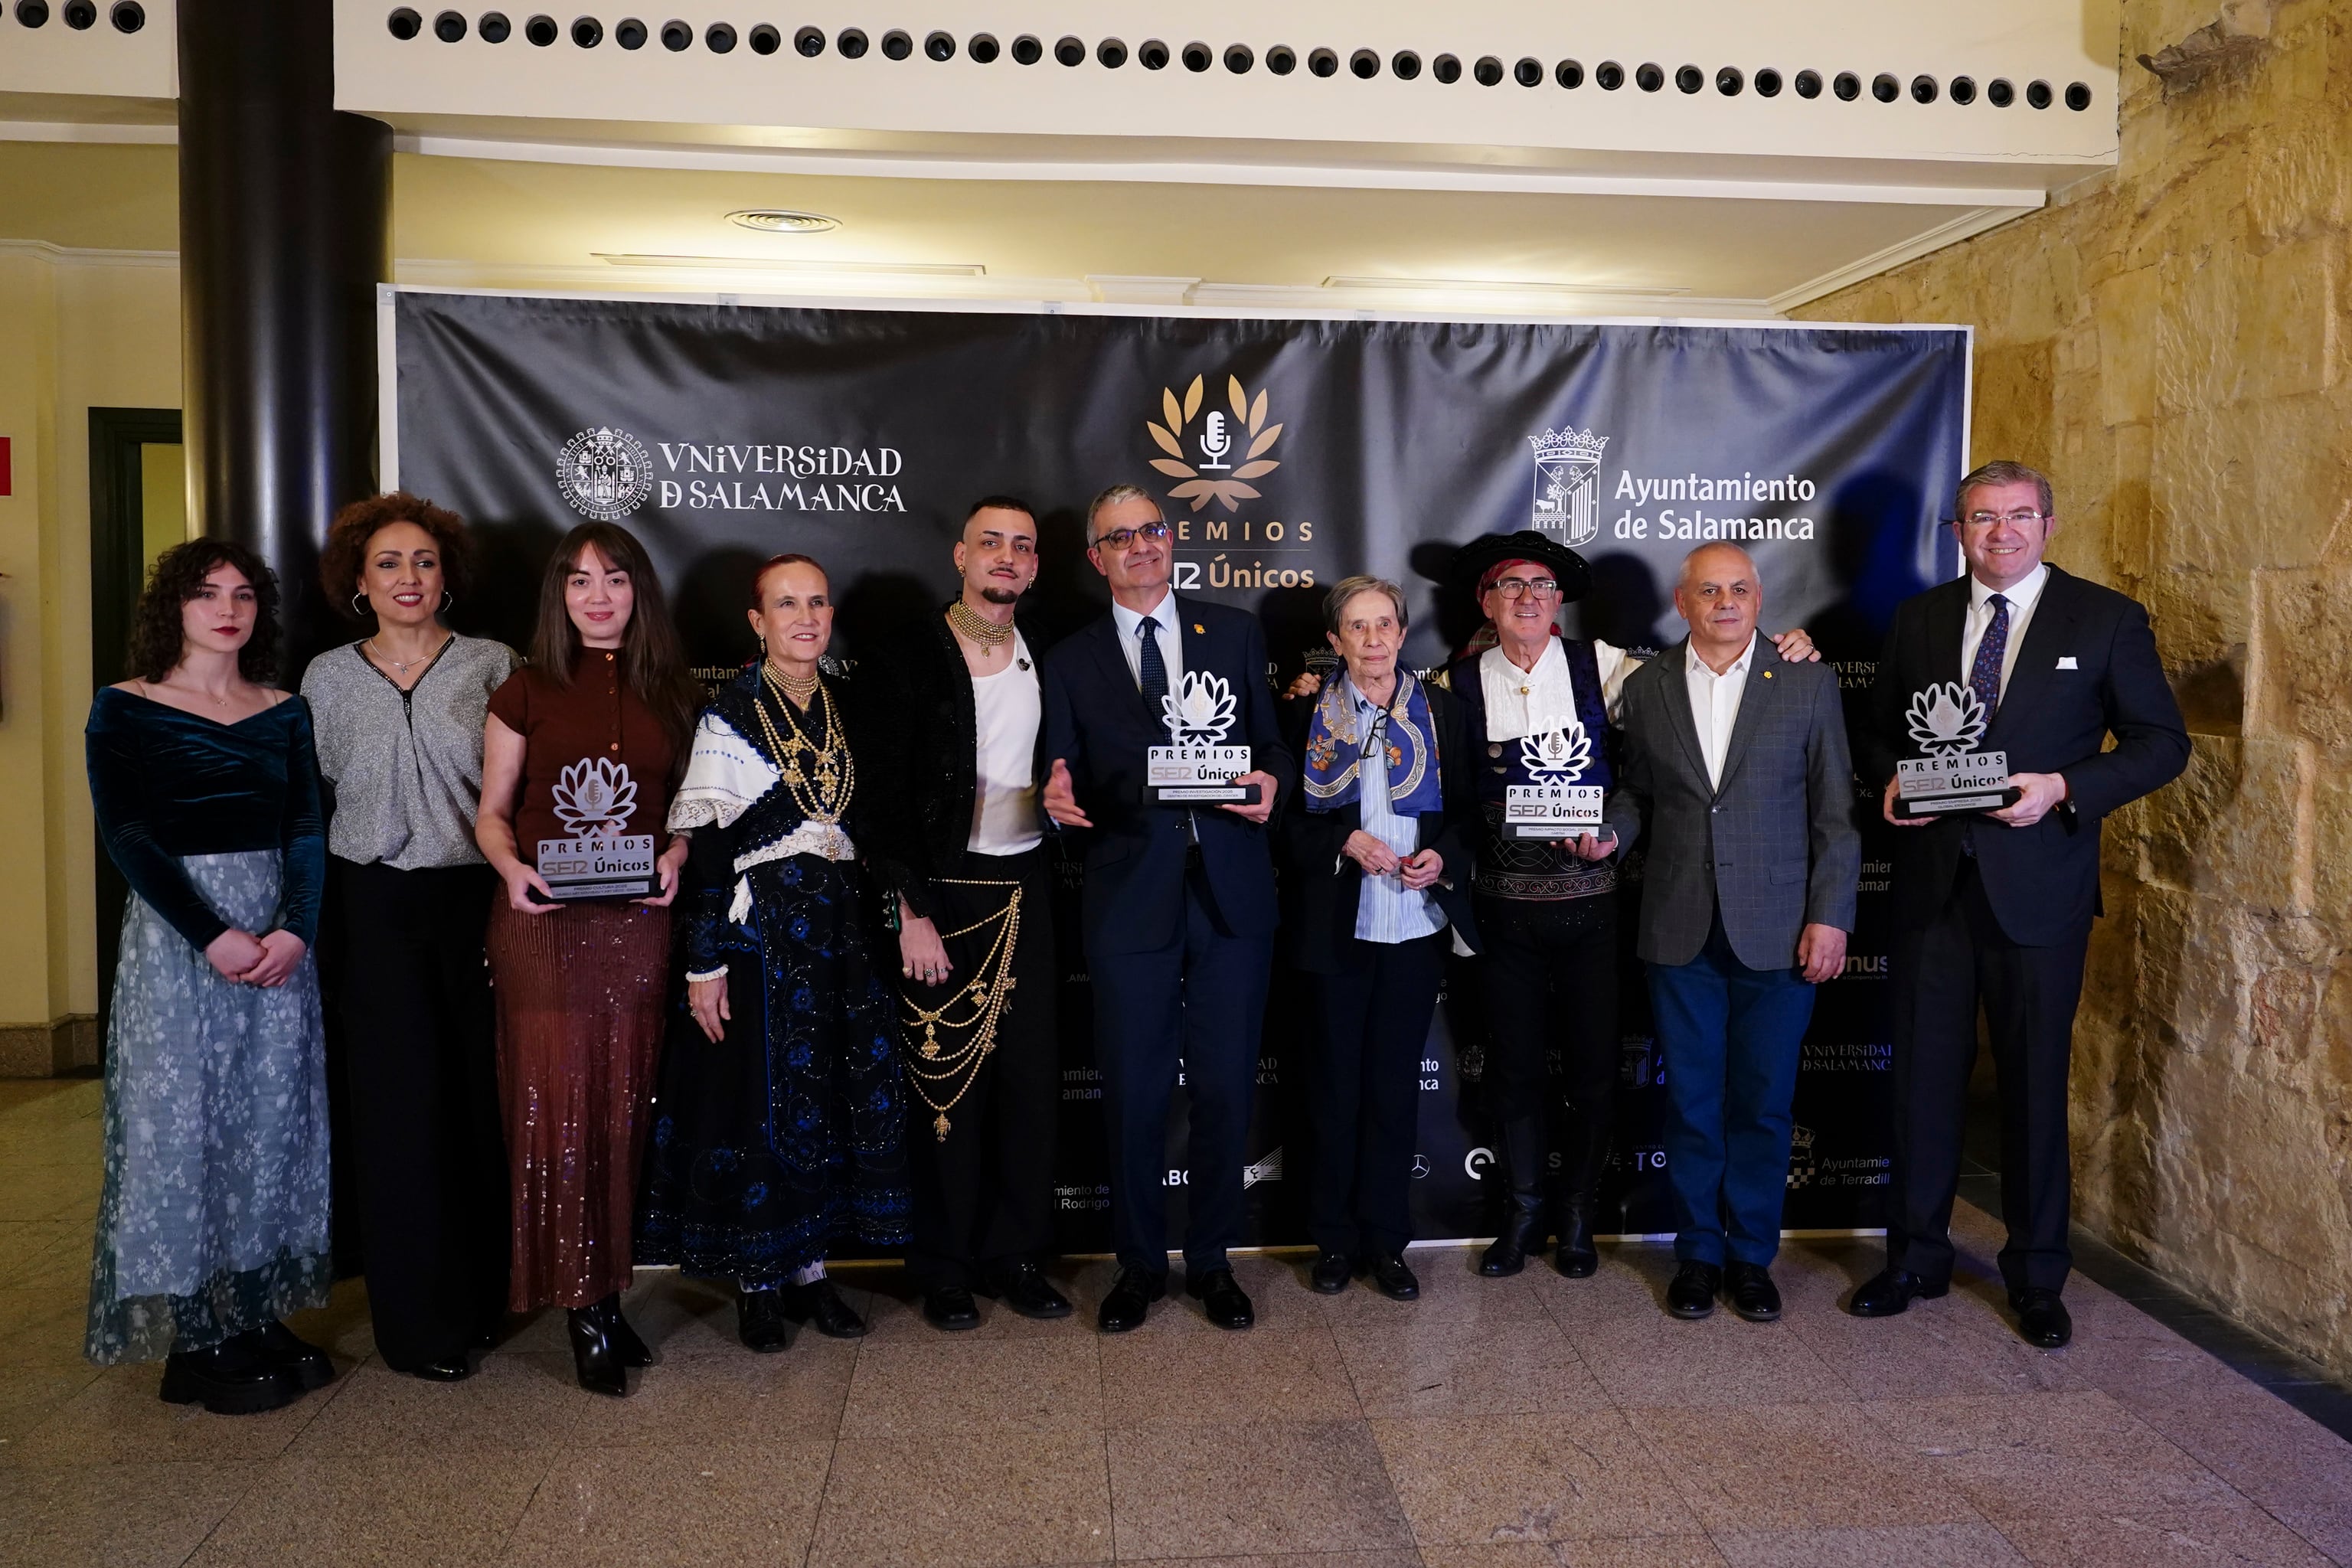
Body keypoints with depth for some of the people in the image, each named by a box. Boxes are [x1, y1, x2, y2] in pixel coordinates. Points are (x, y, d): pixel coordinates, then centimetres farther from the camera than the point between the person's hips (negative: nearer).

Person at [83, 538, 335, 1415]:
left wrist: (296, 928, -12)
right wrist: (212, 936, -16)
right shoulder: (125, 710, 0)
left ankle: (259, 1319, 17)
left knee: (271, 1126, 6)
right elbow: (125, 835, -8)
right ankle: (196, 1344, 11)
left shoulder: (285, 713, 9)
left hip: (278, 938, 4)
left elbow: (306, 832, 5)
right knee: (182, 1125, 1)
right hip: (175, 936, -4)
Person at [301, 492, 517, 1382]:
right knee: (399, 1102, 1)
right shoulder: (328, 678, 8)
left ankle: (480, 1298, 17)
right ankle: (418, 1323, 12)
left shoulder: (490, 666, 4)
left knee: (479, 1095, 1)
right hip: (373, 908, 0)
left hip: (472, 900, 0)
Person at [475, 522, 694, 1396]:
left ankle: (606, 1293, 18)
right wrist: (512, 868, -12)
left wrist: (676, 857, -8)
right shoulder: (525, 693, 5)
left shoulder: (673, 694, 9)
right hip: (542, 924, -1)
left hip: (637, 923, 2)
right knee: (557, 1104, -2)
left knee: (622, 1107, 6)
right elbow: (492, 811, 7)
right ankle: (584, 1309, 7)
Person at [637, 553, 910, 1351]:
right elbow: (701, 842, -10)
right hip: (757, 926, -5)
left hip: (840, 926, 5)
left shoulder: (850, 708, 8)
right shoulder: (729, 715, -7)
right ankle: (756, 1279, 17)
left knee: (834, 1096, 8)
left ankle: (809, 1268, 22)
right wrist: (704, 962, -13)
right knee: (758, 1099, 2)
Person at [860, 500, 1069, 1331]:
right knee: (947, 1081, 2)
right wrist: (908, 911, -13)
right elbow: (886, 796, -8)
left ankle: (1016, 1254, 21)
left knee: (1033, 1076, 7)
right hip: (942, 892, -4)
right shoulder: (912, 660, -5)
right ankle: (947, 1266, 17)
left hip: (1026, 888, 5)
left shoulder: (1046, 661, 9)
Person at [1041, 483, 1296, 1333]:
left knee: (1226, 1087, 8)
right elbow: (1069, 783, 6)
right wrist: (1059, 799, -17)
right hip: (1129, 899, 0)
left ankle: (1211, 1261, 26)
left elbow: (1271, 744, 11)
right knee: (1133, 1094, 6)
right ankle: (1139, 1263, 26)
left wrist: (1272, 782, -11)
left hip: (1232, 891, 1)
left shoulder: (1236, 632, 9)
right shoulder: (1071, 660, 7)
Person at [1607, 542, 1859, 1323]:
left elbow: (1835, 811, 1)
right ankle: (1698, 1253, 22)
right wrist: (1609, 831, -6)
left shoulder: (1809, 682, 2)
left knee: (1763, 1102, 6)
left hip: (1777, 929, -1)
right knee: (1691, 1102, 8)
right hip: (1680, 929, 1)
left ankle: (1752, 1256, 22)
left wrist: (1830, 916, -5)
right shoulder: (1646, 686, 7)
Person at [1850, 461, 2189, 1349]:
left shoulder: (2106, 619, 0)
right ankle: (1916, 1258, 24)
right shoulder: (1918, 618, 8)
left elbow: (2163, 743, -1)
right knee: (1924, 1075, 9)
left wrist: (2063, 788, -16)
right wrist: (1891, 780, -5)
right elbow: (1881, 731, 16)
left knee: (2035, 1083, 8)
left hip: (2039, 885, -2)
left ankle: (2037, 1279, 24)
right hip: (1932, 879, 3)